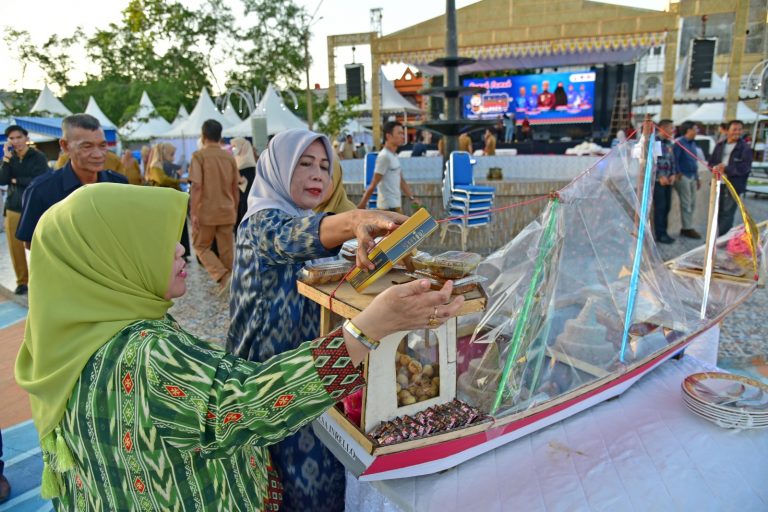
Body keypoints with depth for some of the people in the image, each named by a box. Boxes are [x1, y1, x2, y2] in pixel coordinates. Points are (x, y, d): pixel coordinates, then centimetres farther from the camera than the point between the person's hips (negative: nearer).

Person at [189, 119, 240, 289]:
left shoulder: (199, 155, -8)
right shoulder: (230, 157, 5)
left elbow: (196, 186, -16)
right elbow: (235, 188, 9)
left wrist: (193, 213, -13)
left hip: (206, 211, -4)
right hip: (227, 211, 4)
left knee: (201, 246, 11)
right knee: (227, 250, 10)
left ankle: (222, 275, -8)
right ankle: (229, 281, 13)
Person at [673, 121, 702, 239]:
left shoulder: (692, 143, 17)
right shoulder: (679, 143, -10)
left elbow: (694, 161, 21)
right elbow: (675, 160, -16)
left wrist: (697, 178, 20)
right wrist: (678, 174, -17)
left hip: (692, 177, 9)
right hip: (683, 177, -9)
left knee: (692, 203, 11)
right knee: (686, 203, -5)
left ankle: (688, 227, 18)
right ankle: (687, 228, 1)